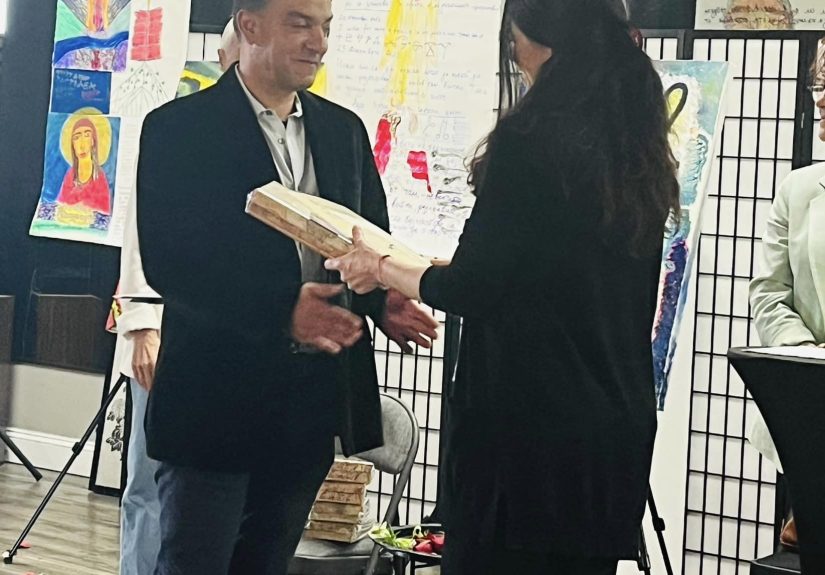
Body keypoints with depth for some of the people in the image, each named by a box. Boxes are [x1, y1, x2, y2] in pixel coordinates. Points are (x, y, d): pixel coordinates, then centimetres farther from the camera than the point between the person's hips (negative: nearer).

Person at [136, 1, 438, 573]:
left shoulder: (344, 130, 11)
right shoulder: (180, 128, -7)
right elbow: (167, 262, -16)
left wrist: (384, 302, -7)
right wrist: (280, 314, -27)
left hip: (316, 398, 5)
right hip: (218, 395, -5)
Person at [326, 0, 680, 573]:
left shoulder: (532, 139, -14)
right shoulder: (642, 153, 8)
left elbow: (469, 288, -11)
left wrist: (381, 269, 6)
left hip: (524, 424, -7)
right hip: (617, 428, 7)